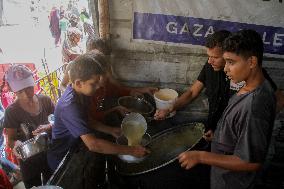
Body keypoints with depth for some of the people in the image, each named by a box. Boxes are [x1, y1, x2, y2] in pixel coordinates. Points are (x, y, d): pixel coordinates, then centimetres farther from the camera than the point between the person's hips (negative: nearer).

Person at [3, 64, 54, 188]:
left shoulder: (45, 100, -12)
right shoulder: (11, 112, -18)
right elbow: (10, 139, -11)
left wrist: (48, 126, -24)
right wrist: (16, 144, -33)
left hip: (50, 154, 3)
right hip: (29, 161, -2)